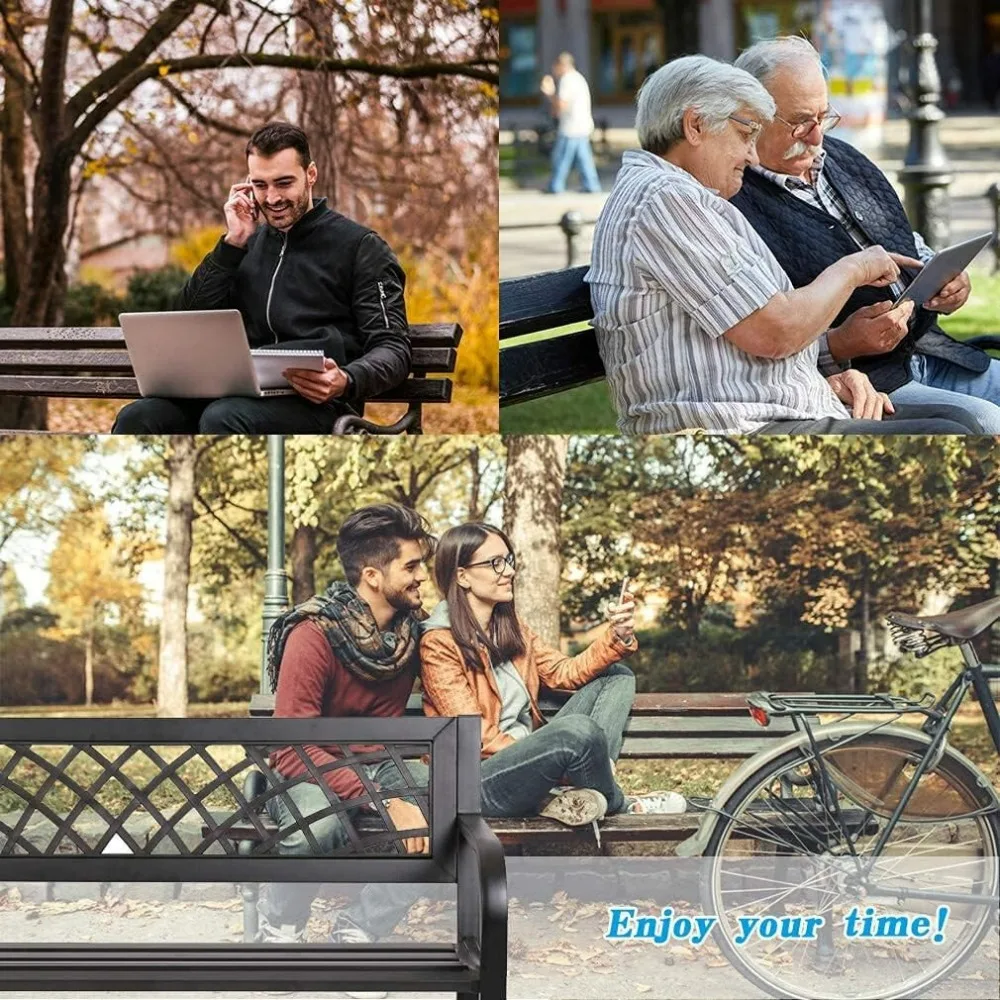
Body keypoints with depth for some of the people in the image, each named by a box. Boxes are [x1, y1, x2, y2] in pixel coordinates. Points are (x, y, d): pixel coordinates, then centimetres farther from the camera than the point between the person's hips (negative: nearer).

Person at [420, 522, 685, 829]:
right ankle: (618, 803, 1)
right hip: (478, 787, -9)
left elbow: (564, 673, 9)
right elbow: (475, 736, -16)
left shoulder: (511, 629, 16)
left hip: (525, 757, 9)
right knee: (579, 730, -34)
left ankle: (574, 795, -17)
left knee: (617, 677, 7)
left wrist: (617, 638, -8)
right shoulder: (439, 645, -10)